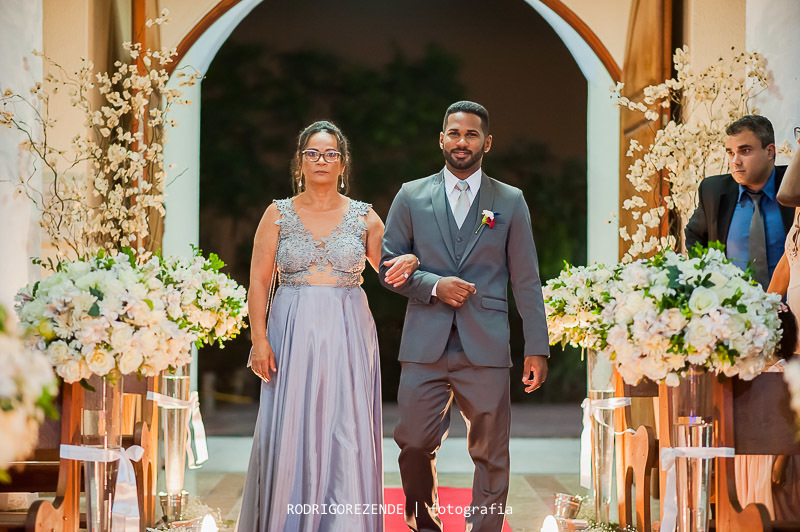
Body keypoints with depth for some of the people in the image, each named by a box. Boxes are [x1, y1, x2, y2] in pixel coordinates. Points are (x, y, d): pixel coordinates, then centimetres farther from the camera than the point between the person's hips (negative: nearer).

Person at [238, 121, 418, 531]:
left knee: (347, 435, -4)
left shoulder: (364, 217, 7)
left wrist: (408, 263, -8)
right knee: (288, 434, -2)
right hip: (292, 335, 0)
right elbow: (259, 281, 2)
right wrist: (259, 339, -8)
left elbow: (390, 271, 16)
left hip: (347, 337, 0)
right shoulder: (279, 214, 5)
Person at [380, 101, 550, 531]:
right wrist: (434, 285, -8)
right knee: (415, 446, 1)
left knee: (491, 454, 1)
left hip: (486, 348, 0)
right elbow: (387, 265, 9)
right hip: (425, 347, 1)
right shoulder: (411, 197, 10)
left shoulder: (510, 202, 9)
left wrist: (537, 348, 1)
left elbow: (526, 281, 7)